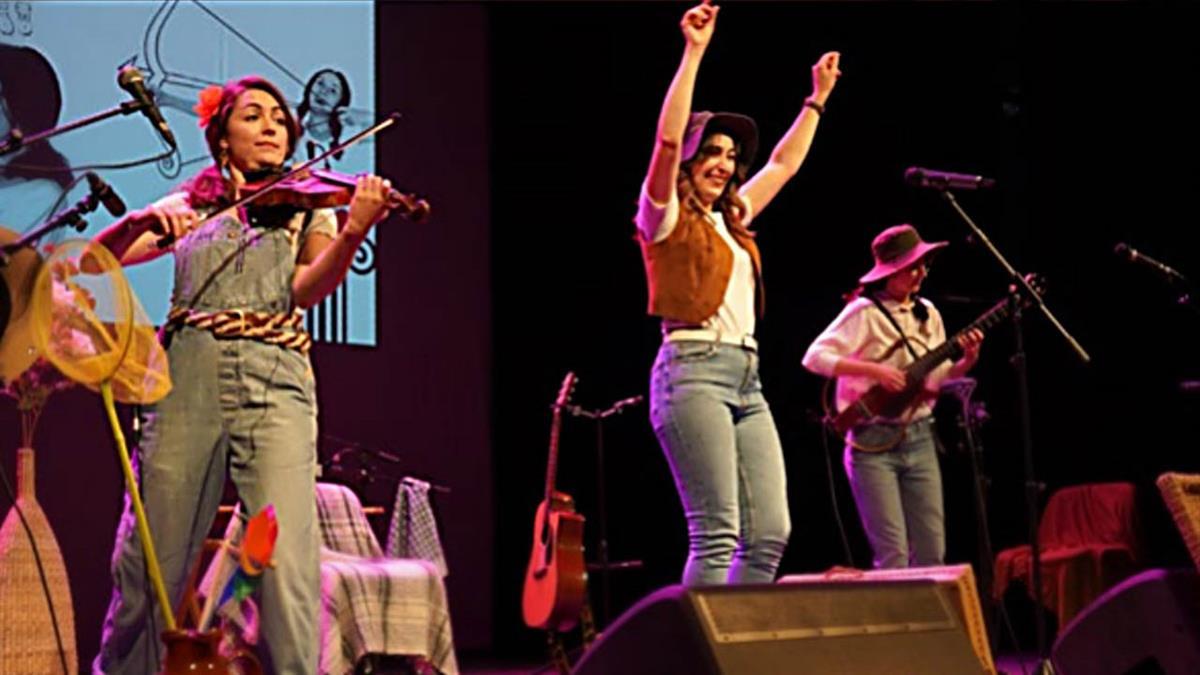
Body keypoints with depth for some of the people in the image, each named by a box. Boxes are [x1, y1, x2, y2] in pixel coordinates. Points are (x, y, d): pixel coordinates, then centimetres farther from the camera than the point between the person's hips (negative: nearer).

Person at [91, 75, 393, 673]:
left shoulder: (306, 206, 17)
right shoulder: (190, 207, 19)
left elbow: (309, 287, -2)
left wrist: (354, 232, -21)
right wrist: (141, 221, -11)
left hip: (274, 383, -1)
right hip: (188, 381, 1)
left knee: (288, 566, -15)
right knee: (148, 559, 0)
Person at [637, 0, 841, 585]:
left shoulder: (732, 219, 23)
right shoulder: (665, 218, 2)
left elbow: (784, 164, 35)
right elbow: (668, 140, -13)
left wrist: (817, 98, 38)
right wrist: (693, 53, -16)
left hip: (746, 380, 8)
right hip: (694, 369, -8)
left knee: (769, 534, -2)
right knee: (716, 535, -15)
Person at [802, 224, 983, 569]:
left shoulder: (927, 313, 11)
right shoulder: (865, 312, -9)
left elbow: (940, 378, 17)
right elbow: (814, 357, -17)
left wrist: (967, 360, -3)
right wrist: (874, 371, -24)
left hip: (919, 440, 6)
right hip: (874, 445, -6)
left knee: (932, 554, 4)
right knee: (893, 557, -9)